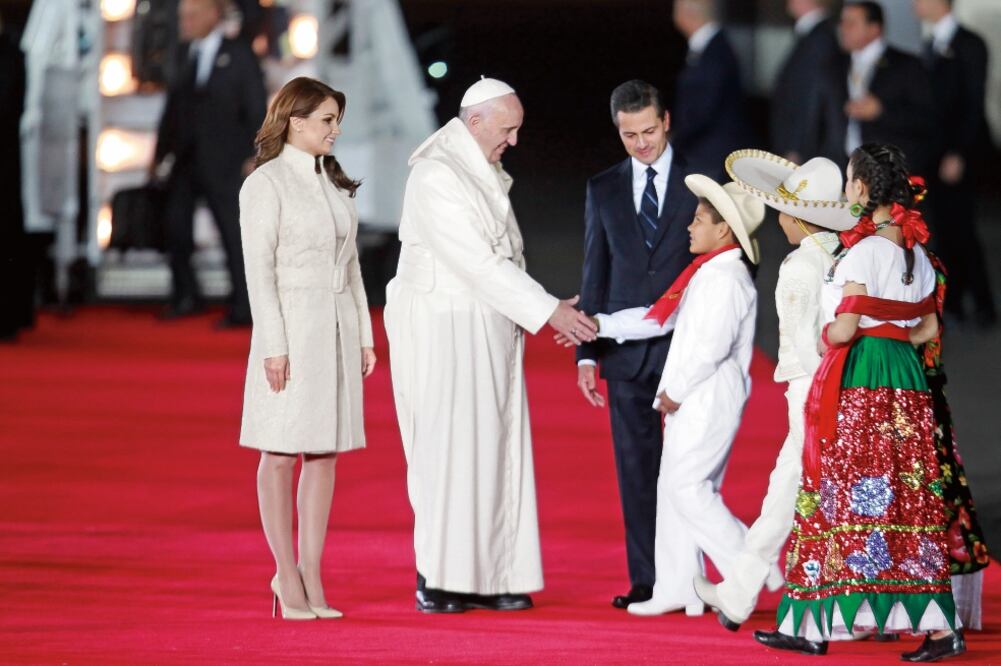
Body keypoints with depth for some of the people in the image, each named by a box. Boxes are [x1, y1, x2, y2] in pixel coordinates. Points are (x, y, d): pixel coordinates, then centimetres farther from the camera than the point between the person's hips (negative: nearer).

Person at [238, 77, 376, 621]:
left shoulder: (334, 183, 15)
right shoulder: (266, 184, -5)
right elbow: (259, 269, -10)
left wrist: (364, 335, 14)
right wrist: (273, 345, -16)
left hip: (338, 325, 7)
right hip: (292, 326, -7)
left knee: (325, 452, 5)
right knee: (282, 453, -2)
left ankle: (311, 576, 7)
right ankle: (287, 575, 3)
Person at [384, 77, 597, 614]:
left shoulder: (485, 173, 14)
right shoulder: (437, 176, -16)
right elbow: (478, 263, -20)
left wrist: (547, 312, 7)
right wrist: (548, 311, -20)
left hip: (490, 328, 9)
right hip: (445, 327, -9)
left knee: (494, 448, 5)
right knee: (448, 449, -9)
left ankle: (488, 574, 7)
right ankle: (436, 582, -6)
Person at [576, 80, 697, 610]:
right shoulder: (603, 190, 10)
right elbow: (595, 273, 11)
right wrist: (587, 352, 5)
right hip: (626, 349, 3)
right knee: (636, 468, 4)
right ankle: (644, 581, 8)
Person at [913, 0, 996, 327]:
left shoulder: (968, 45, -9)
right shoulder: (932, 45, 14)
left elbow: (974, 102, -13)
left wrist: (958, 154, -18)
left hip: (956, 152, -7)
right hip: (933, 151, 7)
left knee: (959, 228, -8)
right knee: (943, 227, 7)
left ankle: (983, 303, -1)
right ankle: (953, 298, 11)